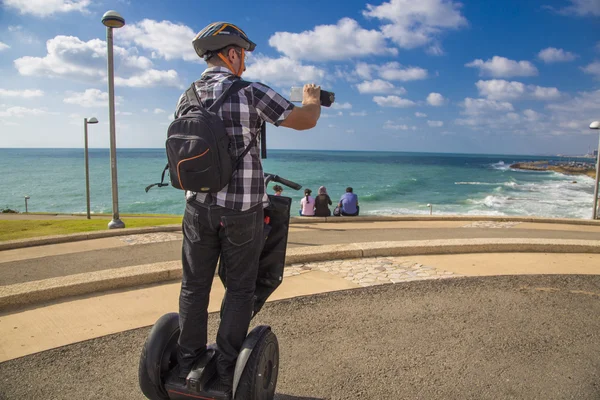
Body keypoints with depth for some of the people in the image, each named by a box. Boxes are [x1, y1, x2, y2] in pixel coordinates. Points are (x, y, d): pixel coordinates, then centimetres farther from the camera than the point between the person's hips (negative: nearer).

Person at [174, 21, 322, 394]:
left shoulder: (187, 99, 5)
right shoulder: (252, 93, -11)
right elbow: (305, 120, -9)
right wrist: (312, 98, 13)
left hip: (200, 206, 4)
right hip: (242, 210, -4)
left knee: (194, 285, 15)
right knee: (240, 288, 10)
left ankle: (188, 362, 27)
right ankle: (228, 368, 21)